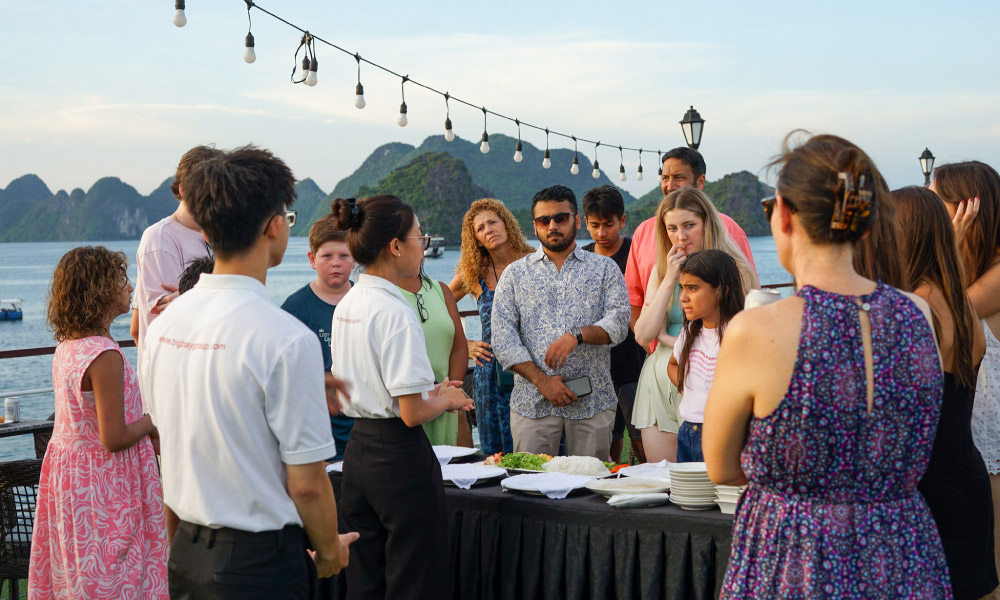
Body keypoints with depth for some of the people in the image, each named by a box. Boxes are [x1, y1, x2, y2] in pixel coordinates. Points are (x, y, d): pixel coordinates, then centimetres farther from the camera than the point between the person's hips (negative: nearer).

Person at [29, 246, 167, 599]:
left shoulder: (66, 346, 5)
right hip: (106, 482, -9)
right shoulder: (105, 355, -23)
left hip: (67, 474, 9)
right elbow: (114, 439, -23)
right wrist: (153, 420, -6)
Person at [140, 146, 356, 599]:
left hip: (185, 557, 7)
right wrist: (328, 552, 1)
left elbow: (168, 449, 11)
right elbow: (306, 483, -17)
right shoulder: (288, 339, -21)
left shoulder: (163, 326, 1)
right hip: (260, 562, -7)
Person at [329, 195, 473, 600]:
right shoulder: (395, 313, -19)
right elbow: (413, 413, -20)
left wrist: (431, 392, 14)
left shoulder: (346, 305, 8)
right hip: (400, 457, -9)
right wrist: (448, 400, 0)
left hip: (358, 451, 9)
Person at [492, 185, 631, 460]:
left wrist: (577, 335, -20)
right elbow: (503, 337, 2)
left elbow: (619, 320, -2)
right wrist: (541, 379, -9)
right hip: (532, 402, 0)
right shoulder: (515, 274, 11)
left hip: (593, 400, 0)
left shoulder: (604, 268, 10)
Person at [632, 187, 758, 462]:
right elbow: (643, 335, 2)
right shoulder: (661, 270, 10)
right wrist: (669, 281, -6)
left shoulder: (735, 270, -4)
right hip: (661, 385, 4)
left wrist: (669, 339, -8)